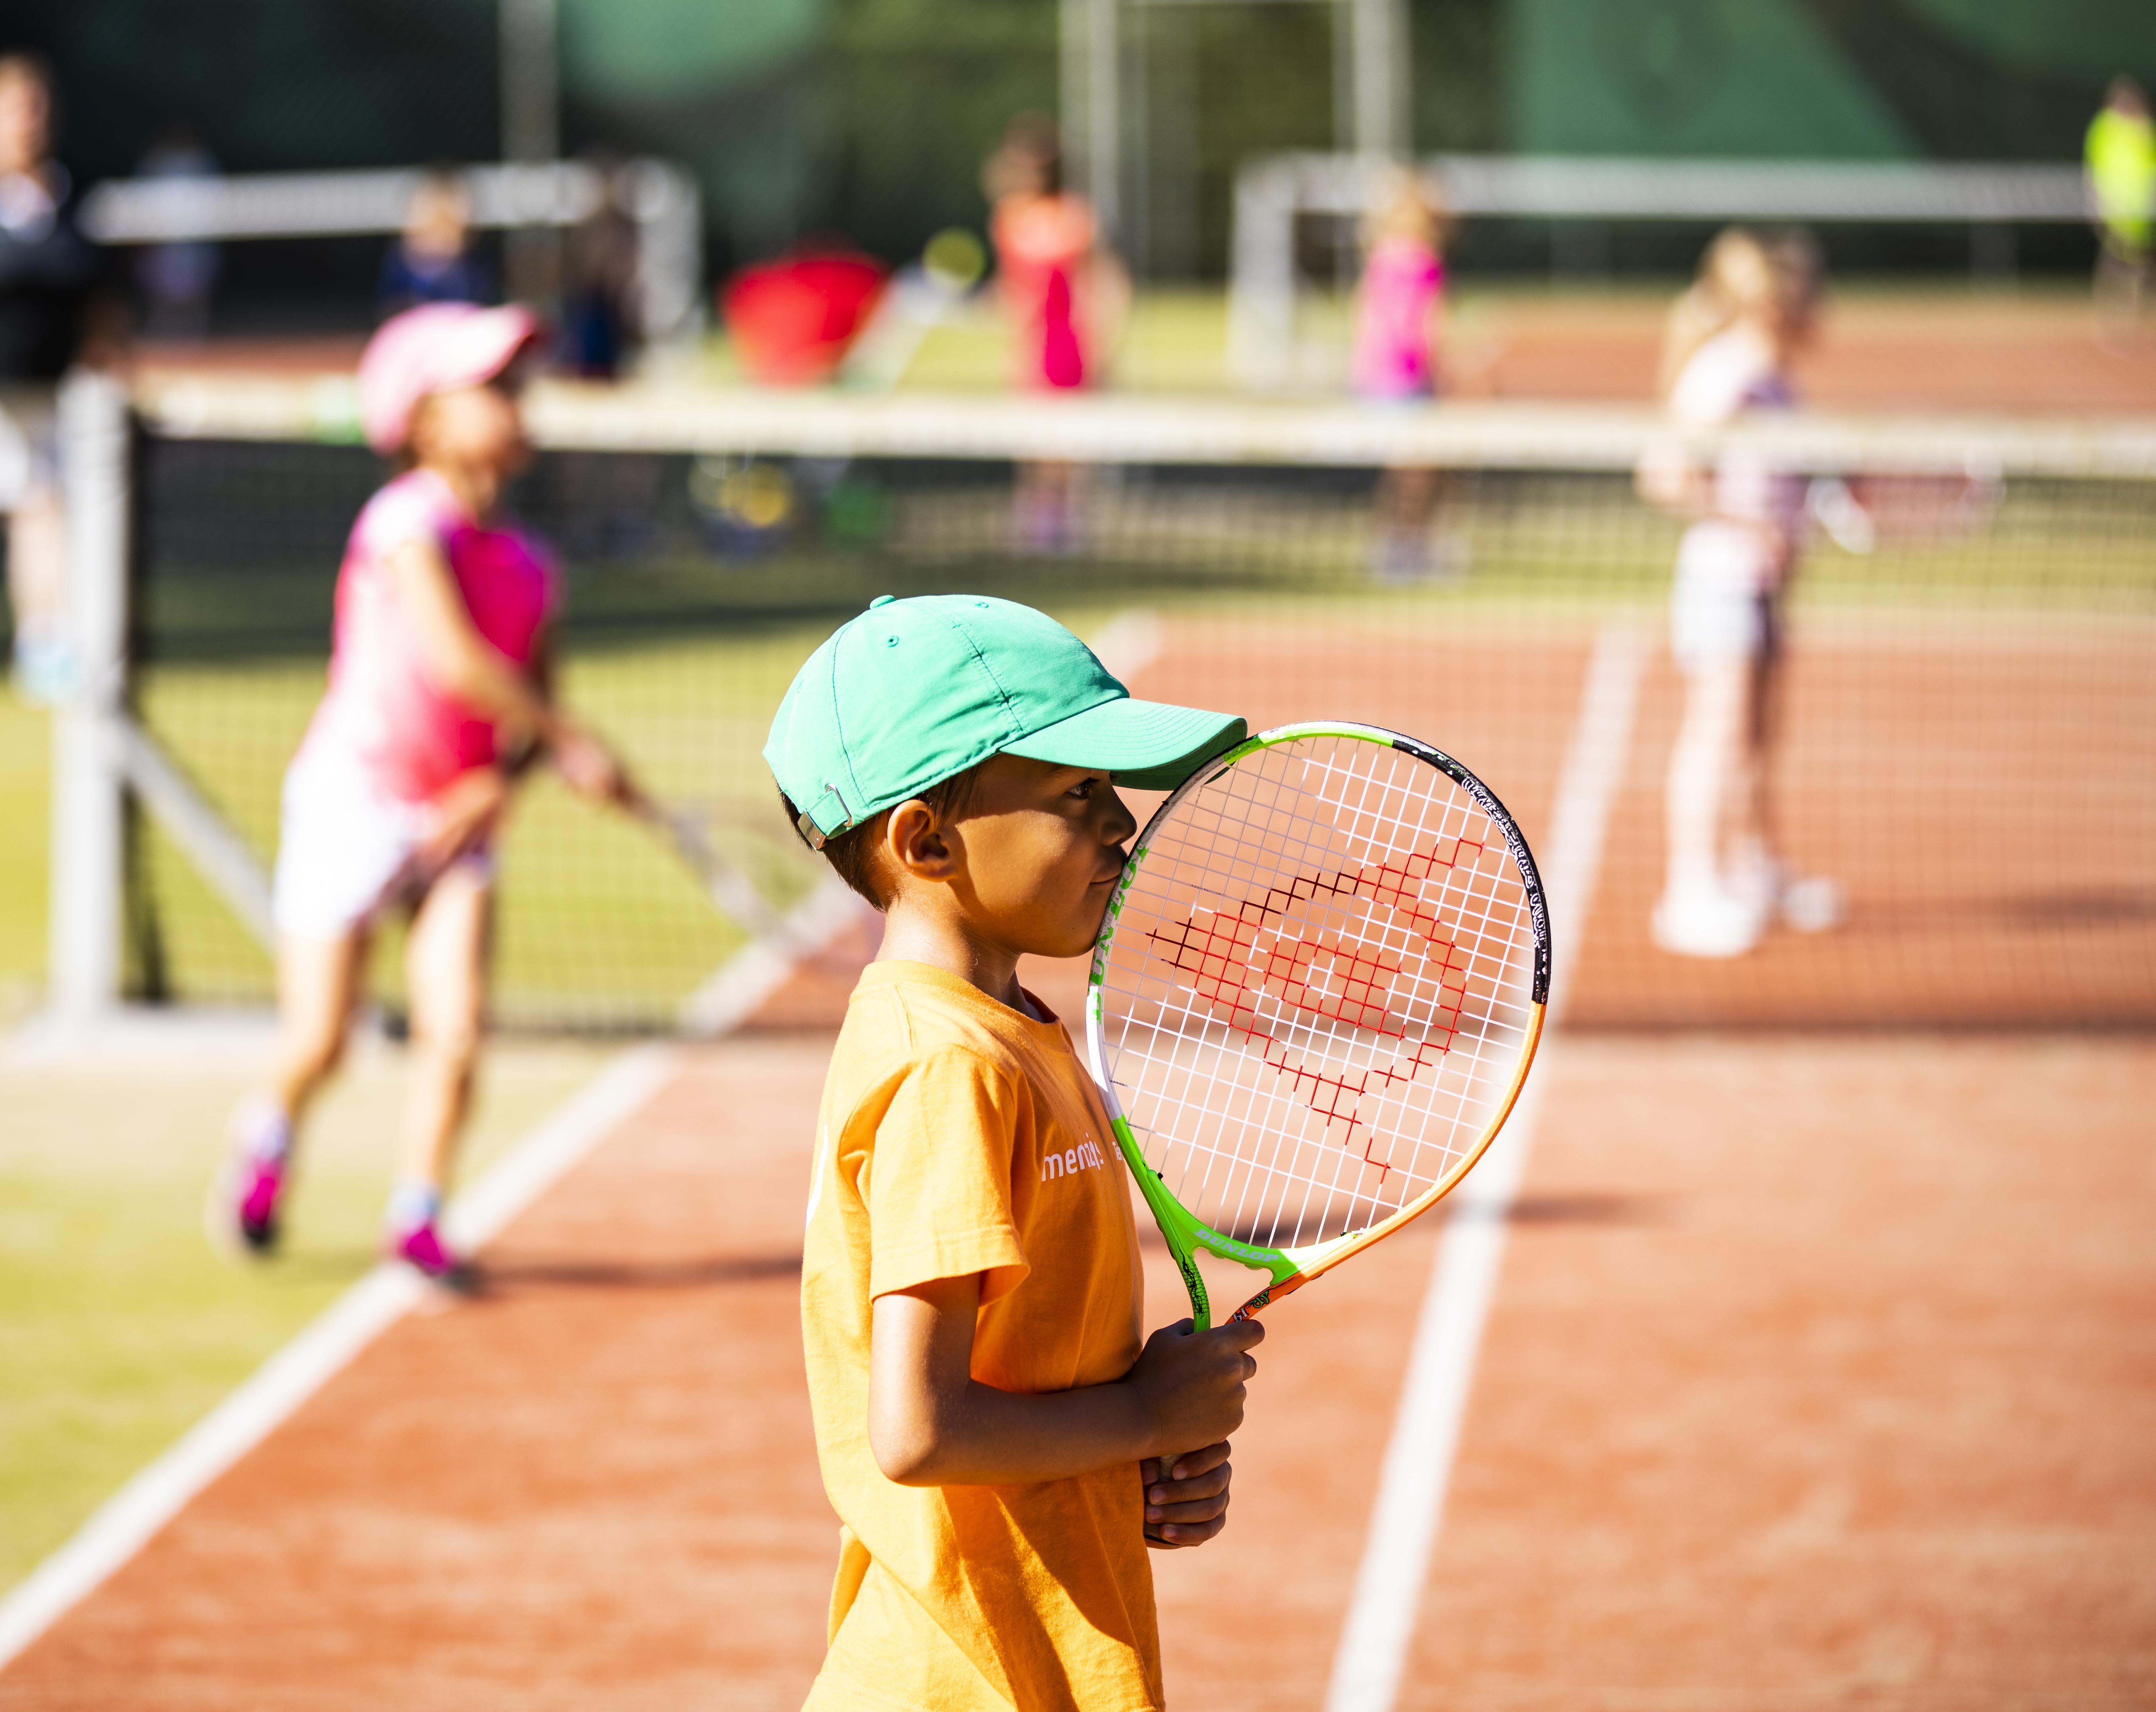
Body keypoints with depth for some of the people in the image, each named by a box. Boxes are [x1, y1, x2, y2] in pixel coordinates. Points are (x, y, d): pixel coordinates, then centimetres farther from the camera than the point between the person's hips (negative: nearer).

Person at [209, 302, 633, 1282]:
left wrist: (500, 779, -13)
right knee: (319, 1045, 0)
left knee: (456, 1033, -9)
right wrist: (573, 746, -25)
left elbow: (530, 704, 8)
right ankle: (265, 1141, 33)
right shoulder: (410, 522, -17)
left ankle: (416, 1218, 8)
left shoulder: (526, 568, 5)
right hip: (353, 800, -5)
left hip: (454, 822, 5)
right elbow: (453, 658, -27)